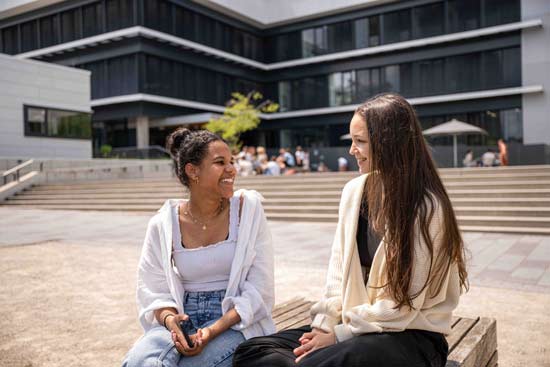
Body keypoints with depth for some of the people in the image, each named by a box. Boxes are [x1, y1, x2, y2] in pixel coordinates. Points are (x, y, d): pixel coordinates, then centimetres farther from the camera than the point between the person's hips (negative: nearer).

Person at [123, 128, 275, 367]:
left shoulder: (248, 208, -4)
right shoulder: (163, 224, 0)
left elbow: (259, 288, -7)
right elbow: (153, 290, 2)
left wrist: (214, 330, -18)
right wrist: (170, 319, -20)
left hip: (236, 323, -1)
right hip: (182, 322, 2)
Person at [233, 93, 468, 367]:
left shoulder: (426, 208, -16)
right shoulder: (353, 191, 3)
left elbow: (402, 304, -15)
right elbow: (338, 269, 5)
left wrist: (338, 335, -13)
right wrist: (324, 325, -6)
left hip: (411, 336, -6)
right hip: (355, 322, 7)